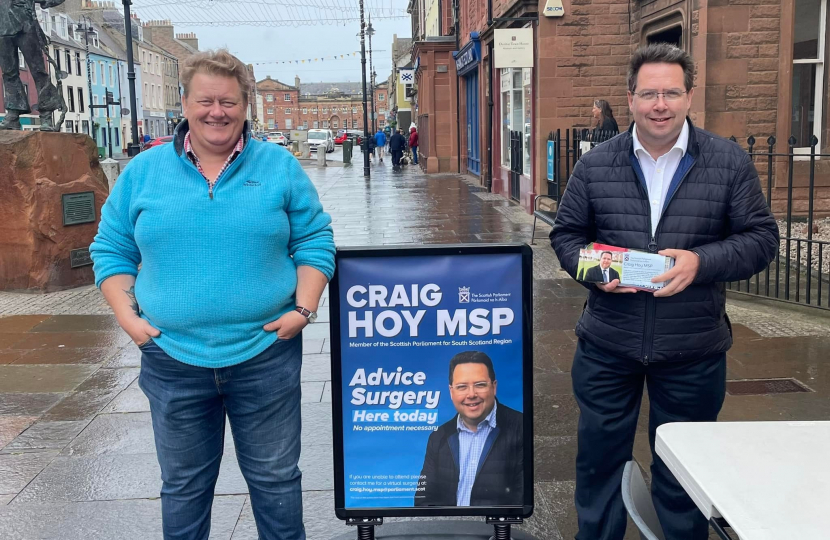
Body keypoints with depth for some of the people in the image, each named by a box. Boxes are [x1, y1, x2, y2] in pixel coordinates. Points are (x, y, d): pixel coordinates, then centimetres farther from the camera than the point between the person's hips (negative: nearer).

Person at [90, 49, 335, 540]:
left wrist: (304, 309, -8)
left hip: (266, 355, -1)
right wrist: (127, 314, -4)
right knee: (183, 486, 16)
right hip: (173, 359, 1)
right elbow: (112, 250, 9)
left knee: (275, 478, 13)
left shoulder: (280, 167, 2)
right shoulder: (144, 171, 4)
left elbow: (315, 242, 3)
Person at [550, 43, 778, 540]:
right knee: (600, 456, 15)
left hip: (693, 351, -1)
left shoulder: (730, 162, -3)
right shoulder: (595, 165, 0)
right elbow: (566, 234, 8)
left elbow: (761, 237, -3)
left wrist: (701, 261, -20)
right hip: (607, 345, 2)